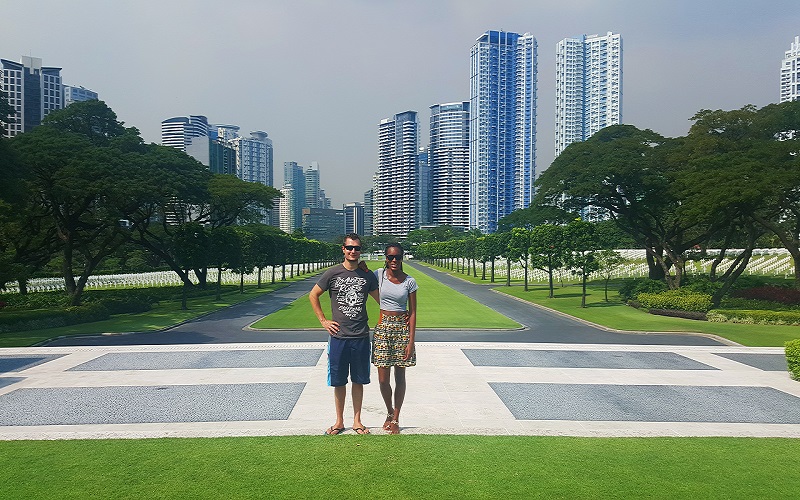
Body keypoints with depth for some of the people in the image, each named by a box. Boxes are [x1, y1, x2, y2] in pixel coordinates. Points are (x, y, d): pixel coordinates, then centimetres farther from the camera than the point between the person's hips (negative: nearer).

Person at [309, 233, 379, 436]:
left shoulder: (368, 275, 3)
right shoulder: (332, 273, -1)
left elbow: (380, 299, 14)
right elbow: (313, 295, 9)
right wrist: (323, 321, 3)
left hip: (361, 337, 1)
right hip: (338, 336, -1)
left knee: (358, 380, 9)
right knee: (338, 381, 8)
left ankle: (357, 421, 22)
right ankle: (339, 421, 22)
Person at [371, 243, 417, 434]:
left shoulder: (409, 281, -3)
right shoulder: (379, 275, -1)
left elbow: (413, 312, -1)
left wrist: (411, 341, -6)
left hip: (402, 328, 0)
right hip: (383, 327, 1)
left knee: (399, 377, 7)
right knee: (383, 379, 2)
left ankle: (396, 419, 20)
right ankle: (390, 412, 29)